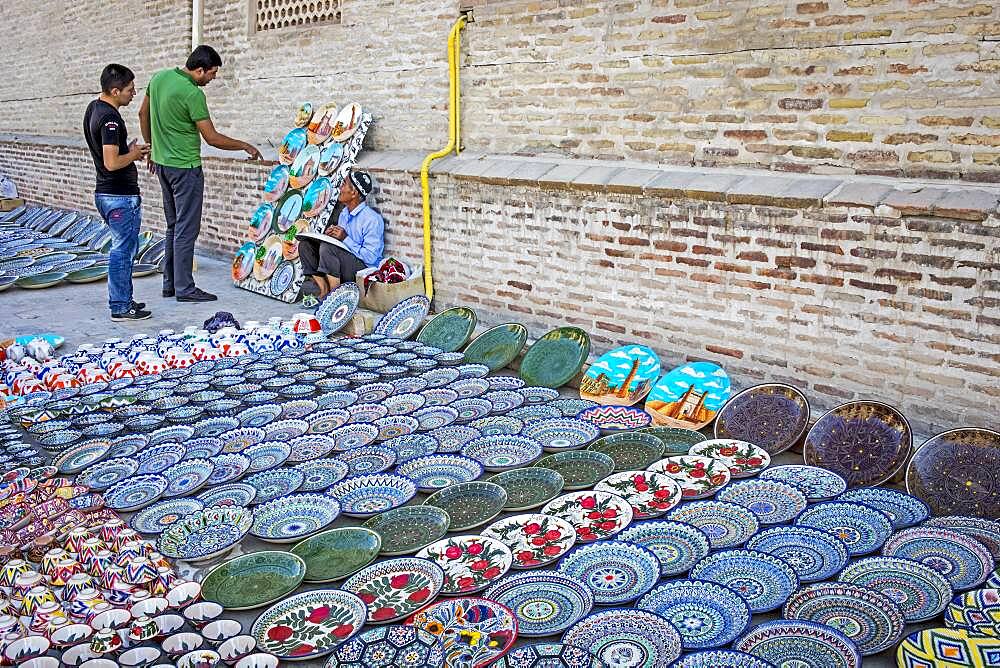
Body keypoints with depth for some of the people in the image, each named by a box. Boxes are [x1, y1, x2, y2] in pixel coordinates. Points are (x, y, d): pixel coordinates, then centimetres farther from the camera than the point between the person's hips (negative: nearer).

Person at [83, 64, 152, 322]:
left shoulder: (93, 108, 11)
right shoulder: (110, 118, -21)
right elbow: (112, 163, -27)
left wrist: (128, 149, 11)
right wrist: (134, 154, -10)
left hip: (105, 192, 10)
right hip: (121, 196, -10)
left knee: (125, 248, 18)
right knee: (123, 251, -1)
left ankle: (123, 299, 26)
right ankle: (121, 307, 6)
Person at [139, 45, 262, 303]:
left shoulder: (159, 77, 5)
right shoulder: (193, 94, -20)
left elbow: (143, 114, 16)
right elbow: (212, 138, -17)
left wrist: (152, 147, 26)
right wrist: (245, 146, -4)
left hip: (161, 162, 9)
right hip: (185, 167, -9)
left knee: (173, 226, 16)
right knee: (187, 229, -2)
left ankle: (170, 283, 21)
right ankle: (184, 288, 2)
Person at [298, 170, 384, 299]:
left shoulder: (372, 219, -17)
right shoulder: (344, 213, 10)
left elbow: (370, 258, -21)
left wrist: (345, 238, -20)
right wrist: (329, 235, -3)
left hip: (365, 268, -9)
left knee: (327, 248, -30)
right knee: (305, 245, -1)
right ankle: (324, 290, -6)